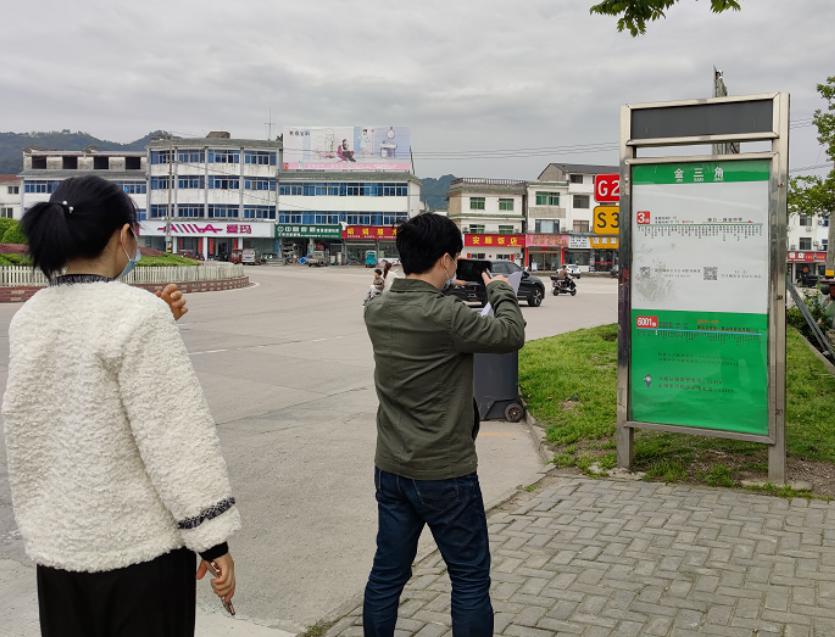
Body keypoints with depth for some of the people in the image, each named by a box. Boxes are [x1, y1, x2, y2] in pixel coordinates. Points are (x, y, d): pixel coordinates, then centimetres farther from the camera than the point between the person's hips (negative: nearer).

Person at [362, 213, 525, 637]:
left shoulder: (376, 312, -1)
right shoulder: (446, 316, -23)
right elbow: (511, 335, -11)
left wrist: (445, 293, 18)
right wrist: (500, 291, 5)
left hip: (390, 471, 7)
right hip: (445, 475, -7)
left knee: (387, 574, 17)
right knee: (470, 580, 10)